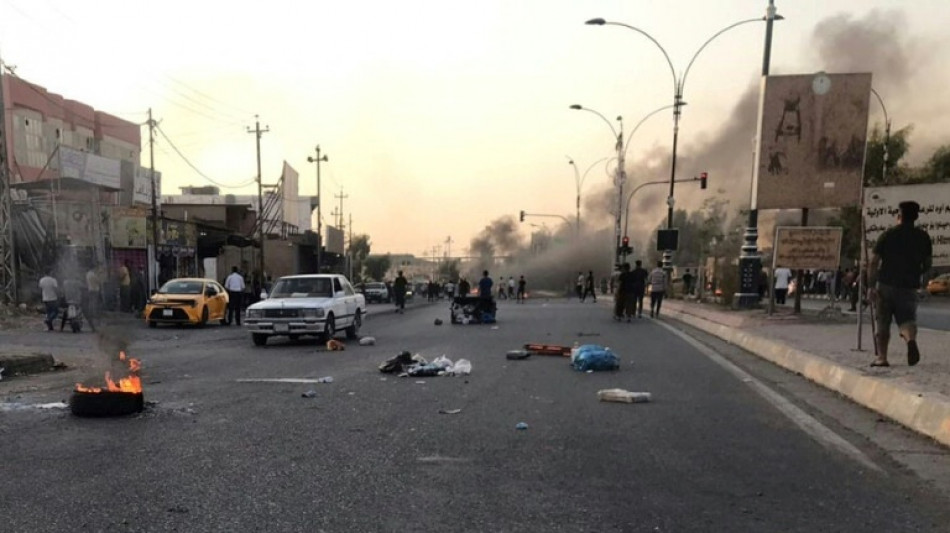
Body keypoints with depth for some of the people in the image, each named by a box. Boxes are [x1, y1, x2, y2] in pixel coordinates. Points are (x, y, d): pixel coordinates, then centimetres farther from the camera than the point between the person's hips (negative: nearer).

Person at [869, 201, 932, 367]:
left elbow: (873, 262, -7)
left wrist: (871, 285, -5)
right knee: (907, 319, 4)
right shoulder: (923, 237, 6)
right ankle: (911, 339, -28)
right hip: (909, 286, 1)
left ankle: (882, 358, 9)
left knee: (883, 323, 8)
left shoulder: (887, 234, -1)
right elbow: (928, 264, 11)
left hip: (885, 284, -1)